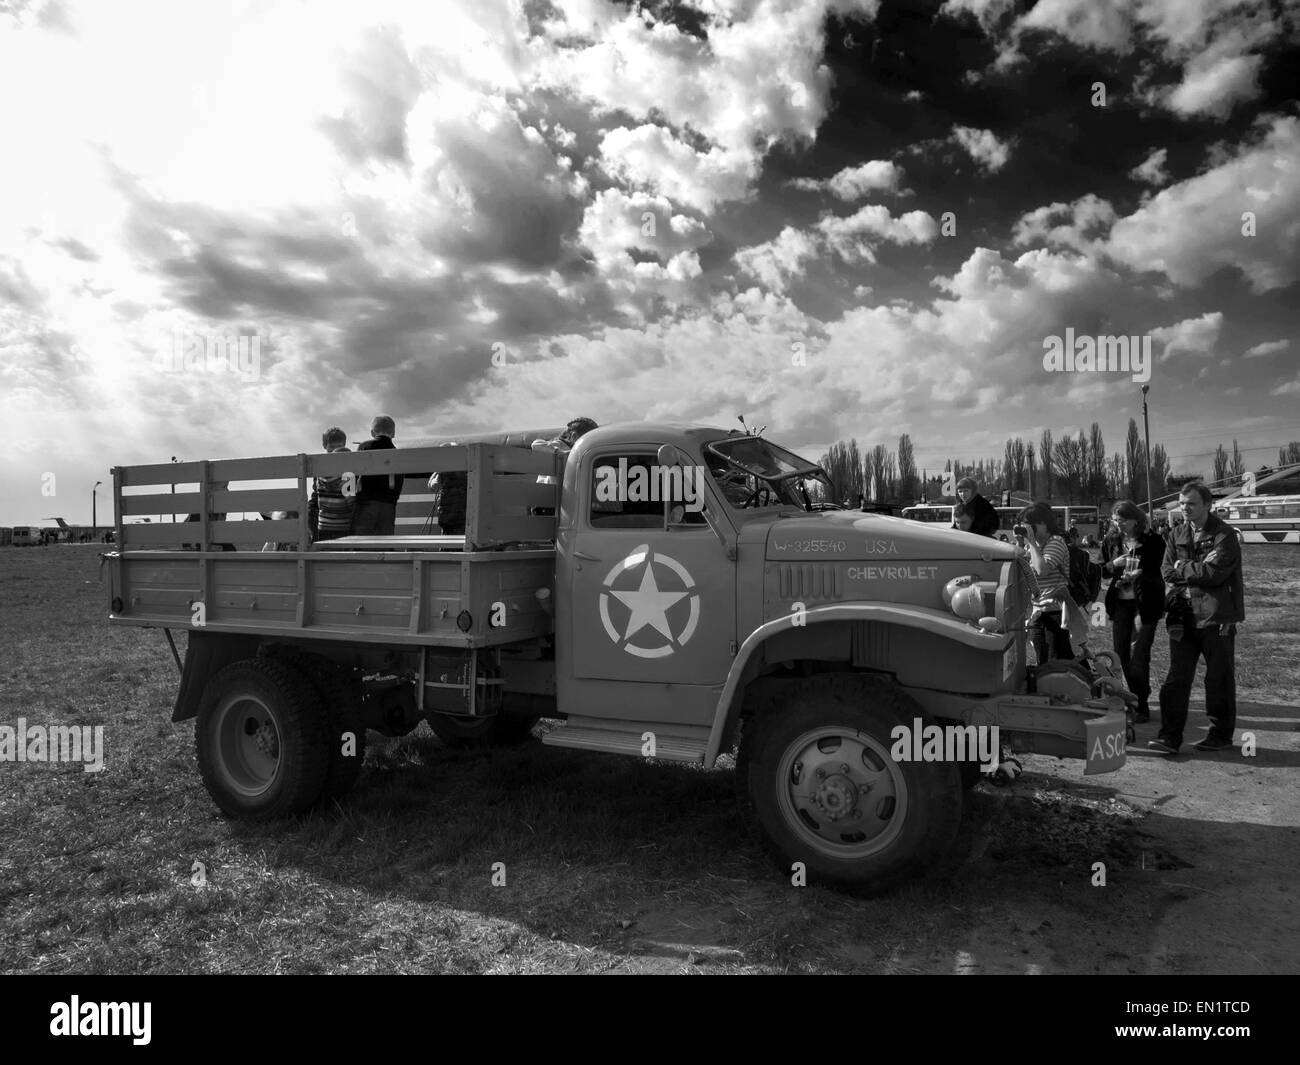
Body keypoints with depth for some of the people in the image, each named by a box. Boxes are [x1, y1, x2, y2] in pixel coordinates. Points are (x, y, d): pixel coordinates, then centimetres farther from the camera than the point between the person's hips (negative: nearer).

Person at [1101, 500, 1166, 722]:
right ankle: (1134, 698, 24)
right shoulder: (1111, 539, 4)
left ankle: (1142, 705, 1)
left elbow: (1154, 572, -7)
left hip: (1145, 603, -4)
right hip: (1119, 602, 5)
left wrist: (1138, 574, -28)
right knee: (1121, 652, 8)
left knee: (1139, 654, -8)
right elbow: (1101, 570, 7)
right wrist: (1114, 565, -14)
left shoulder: (1152, 540, -8)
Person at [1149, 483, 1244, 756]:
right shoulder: (1177, 535, 10)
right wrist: (1198, 570, -12)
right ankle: (1170, 736, 4)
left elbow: (1215, 573, -17)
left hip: (1216, 617, -4)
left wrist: (1183, 568, -5)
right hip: (1184, 616, 5)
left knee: (1219, 679, 7)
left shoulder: (1225, 535, -7)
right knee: (1176, 679, 2)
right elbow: (1167, 572, 1)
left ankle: (1221, 735, 21)